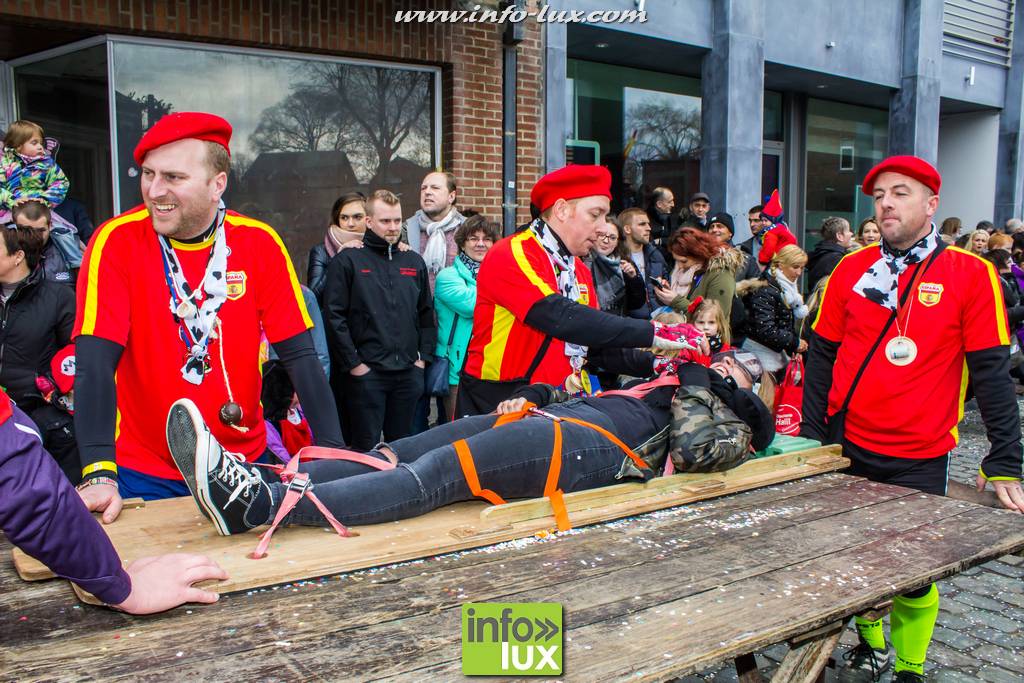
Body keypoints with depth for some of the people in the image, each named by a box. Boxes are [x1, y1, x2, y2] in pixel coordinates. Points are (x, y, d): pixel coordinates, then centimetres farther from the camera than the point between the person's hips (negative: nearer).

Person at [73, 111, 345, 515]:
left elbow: (300, 355, -8)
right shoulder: (117, 242, -12)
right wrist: (99, 474, -29)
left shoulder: (260, 243, -8)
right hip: (145, 474, -2)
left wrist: (332, 450, -16)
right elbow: (95, 363, -18)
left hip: (245, 461, 2)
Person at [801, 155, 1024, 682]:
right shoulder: (851, 269, 2)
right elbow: (822, 357, 6)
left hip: (919, 459, -2)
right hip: (846, 446, 3)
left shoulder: (971, 274, -5)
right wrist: (812, 438, 3)